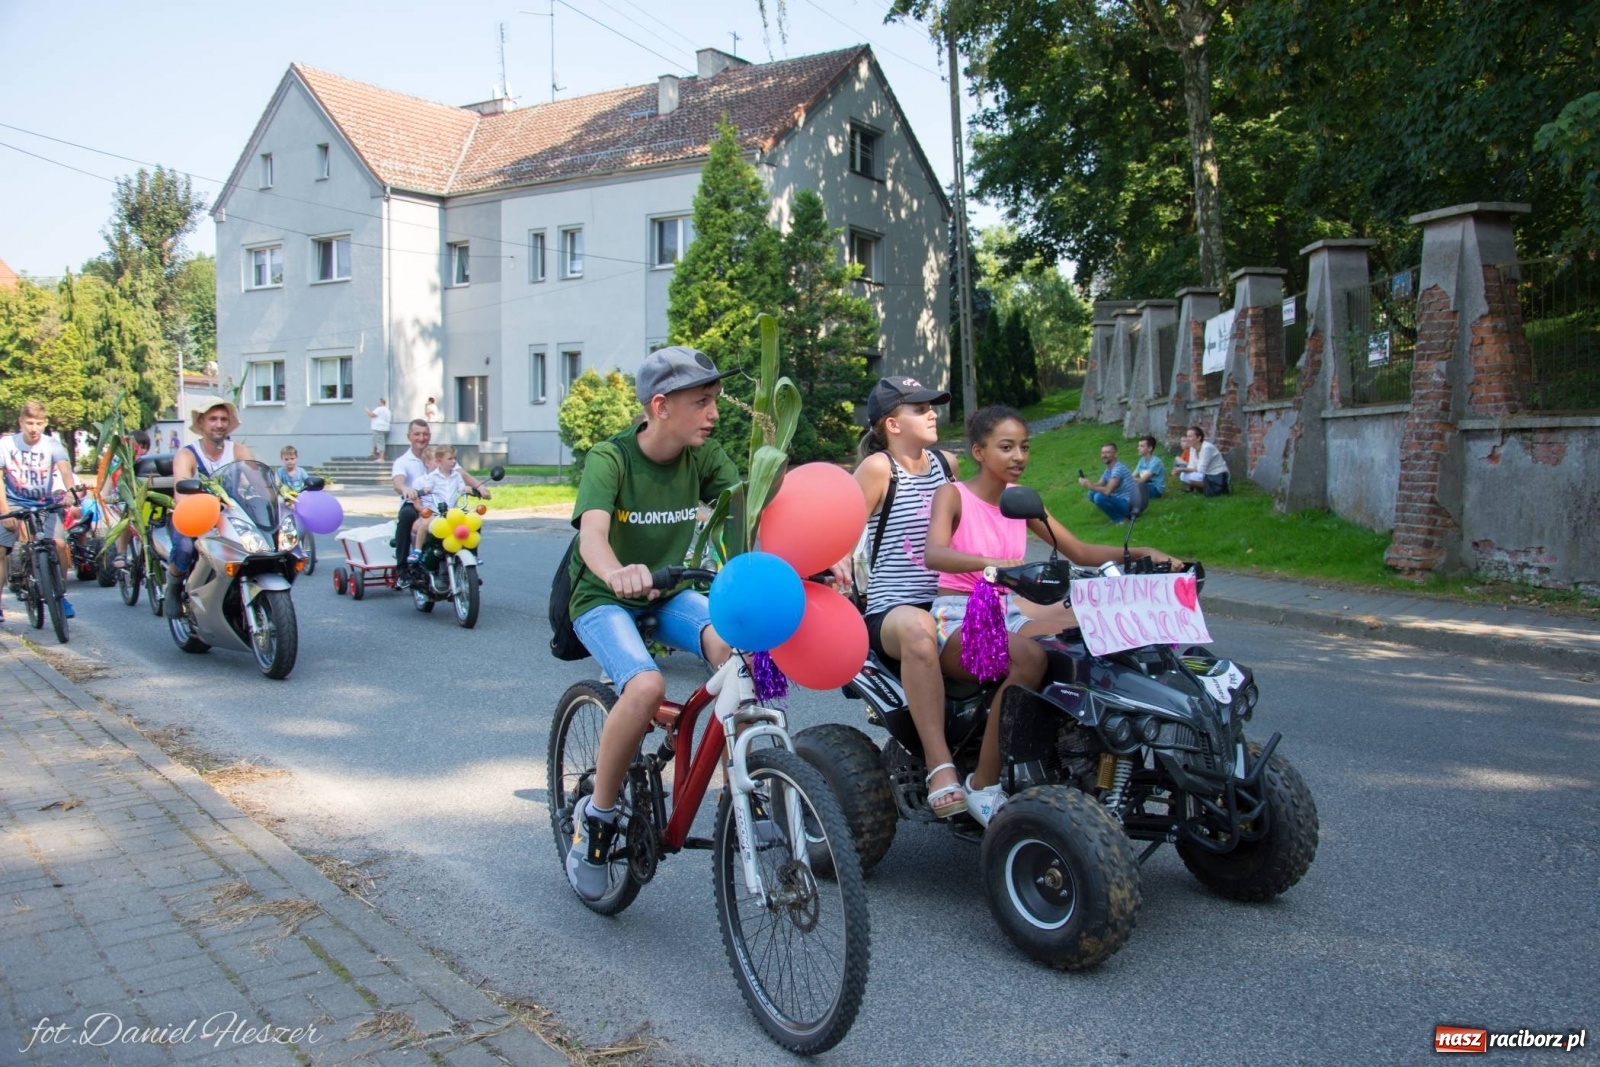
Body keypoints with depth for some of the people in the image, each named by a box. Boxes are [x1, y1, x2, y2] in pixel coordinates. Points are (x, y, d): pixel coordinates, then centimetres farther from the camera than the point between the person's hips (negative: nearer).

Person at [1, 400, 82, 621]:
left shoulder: (52, 445, -9)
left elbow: (65, 470, -24)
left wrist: (71, 492, -45)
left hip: (45, 505, 0)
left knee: (60, 543, -19)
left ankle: (60, 594, 1)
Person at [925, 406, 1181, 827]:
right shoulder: (953, 494, -6)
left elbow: (1080, 551, 10)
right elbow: (934, 553, -27)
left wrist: (1142, 553, -6)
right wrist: (993, 562, -45)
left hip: (1006, 616, 6)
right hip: (958, 619, -6)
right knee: (1030, 656, -37)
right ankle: (983, 785, -27)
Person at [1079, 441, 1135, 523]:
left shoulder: (1118, 468, -21)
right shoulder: (1109, 469, 10)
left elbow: (1107, 491, -30)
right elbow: (1099, 485, 11)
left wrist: (1090, 486, -22)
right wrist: (1087, 483, -9)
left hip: (1127, 504, -10)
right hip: (1118, 501, 10)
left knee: (1099, 497, -28)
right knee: (1092, 494, 10)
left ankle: (1121, 518, -10)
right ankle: (1119, 514, 8)